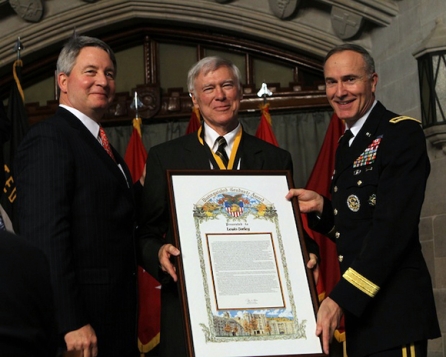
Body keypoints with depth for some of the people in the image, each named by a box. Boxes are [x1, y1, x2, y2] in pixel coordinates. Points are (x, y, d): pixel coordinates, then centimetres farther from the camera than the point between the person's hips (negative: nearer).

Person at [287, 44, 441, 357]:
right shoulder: (346, 147, 16)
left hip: (393, 308, -8)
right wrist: (321, 207, 1)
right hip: (356, 308, 8)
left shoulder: (402, 132, -10)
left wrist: (342, 298, -23)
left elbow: (393, 225, -20)